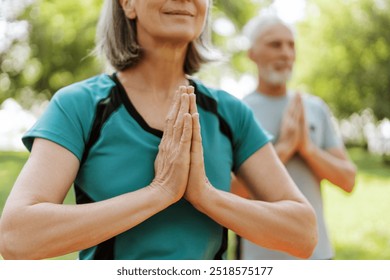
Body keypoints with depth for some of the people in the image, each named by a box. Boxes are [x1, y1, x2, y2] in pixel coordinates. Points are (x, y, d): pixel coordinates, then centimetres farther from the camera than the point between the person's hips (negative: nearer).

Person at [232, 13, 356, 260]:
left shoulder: (316, 108, 6)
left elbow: (347, 180, 4)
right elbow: (231, 192, -14)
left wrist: (308, 148, -11)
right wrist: (283, 148, -17)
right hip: (260, 255, -3)